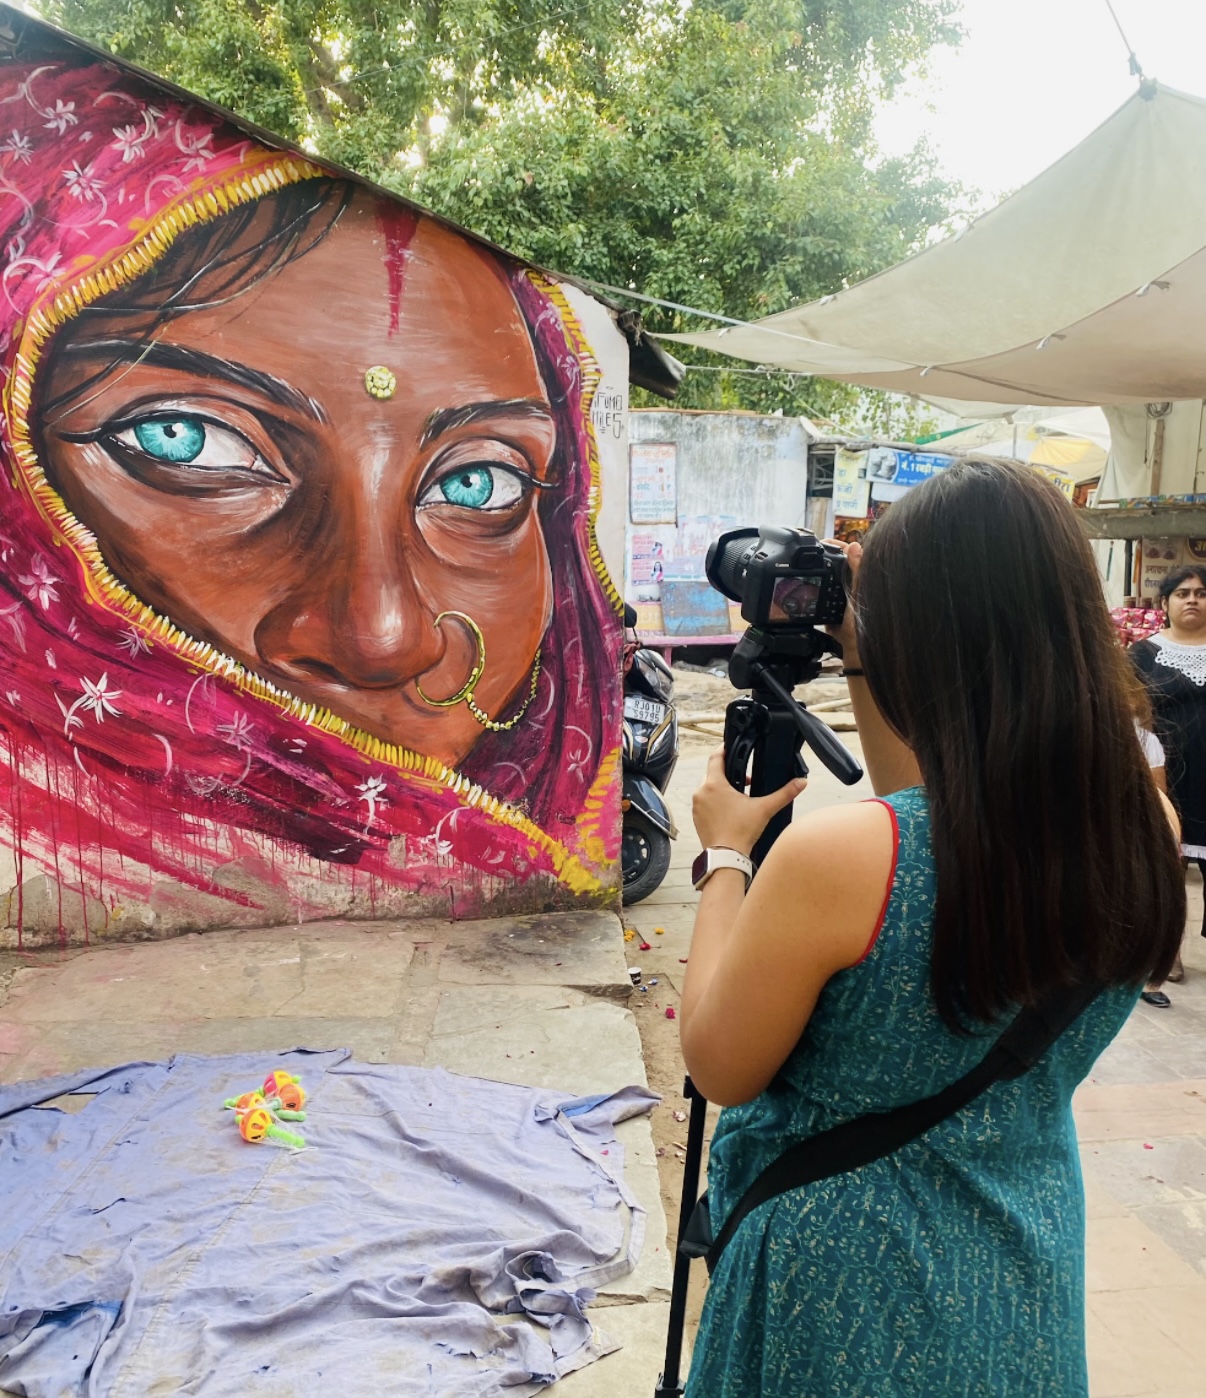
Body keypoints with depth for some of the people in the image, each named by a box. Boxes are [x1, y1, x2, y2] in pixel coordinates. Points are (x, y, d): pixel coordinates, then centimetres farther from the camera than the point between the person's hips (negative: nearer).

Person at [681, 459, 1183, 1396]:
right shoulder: (1148, 831, -15)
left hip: (845, 1298, -5)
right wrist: (862, 673, 2)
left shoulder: (833, 858, -32)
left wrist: (727, 853, -8)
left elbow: (717, 1068, -16)